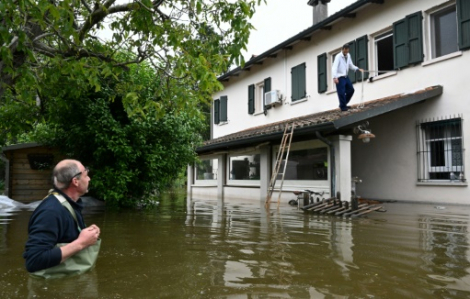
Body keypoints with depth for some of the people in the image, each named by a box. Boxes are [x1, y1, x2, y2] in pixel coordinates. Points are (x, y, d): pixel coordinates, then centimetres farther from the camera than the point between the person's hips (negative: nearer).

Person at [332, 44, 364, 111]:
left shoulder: (348, 56, 9)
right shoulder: (338, 56, -12)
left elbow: (351, 65, 17)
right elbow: (334, 67, -21)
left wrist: (358, 69, 2)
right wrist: (334, 77, -32)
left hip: (346, 77, 8)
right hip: (340, 78, -8)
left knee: (351, 90, 11)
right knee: (342, 93, -6)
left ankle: (344, 104, 24)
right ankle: (343, 107, 6)